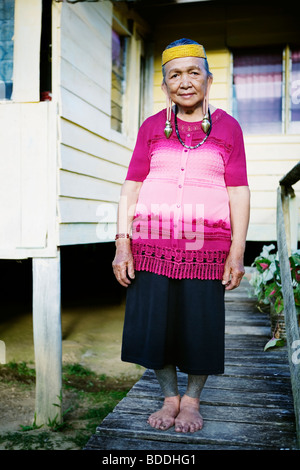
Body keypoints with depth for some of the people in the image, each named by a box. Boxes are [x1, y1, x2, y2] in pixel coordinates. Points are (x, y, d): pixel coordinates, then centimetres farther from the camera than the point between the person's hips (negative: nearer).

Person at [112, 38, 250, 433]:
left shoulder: (227, 127, 7)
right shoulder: (151, 127, 10)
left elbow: (238, 192, 2)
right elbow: (131, 186, 5)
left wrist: (237, 251, -5)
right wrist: (122, 244, -3)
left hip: (206, 244, -1)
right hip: (152, 243, 1)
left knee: (201, 325, 5)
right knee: (153, 323, 5)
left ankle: (192, 400, 28)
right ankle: (169, 397, 28)